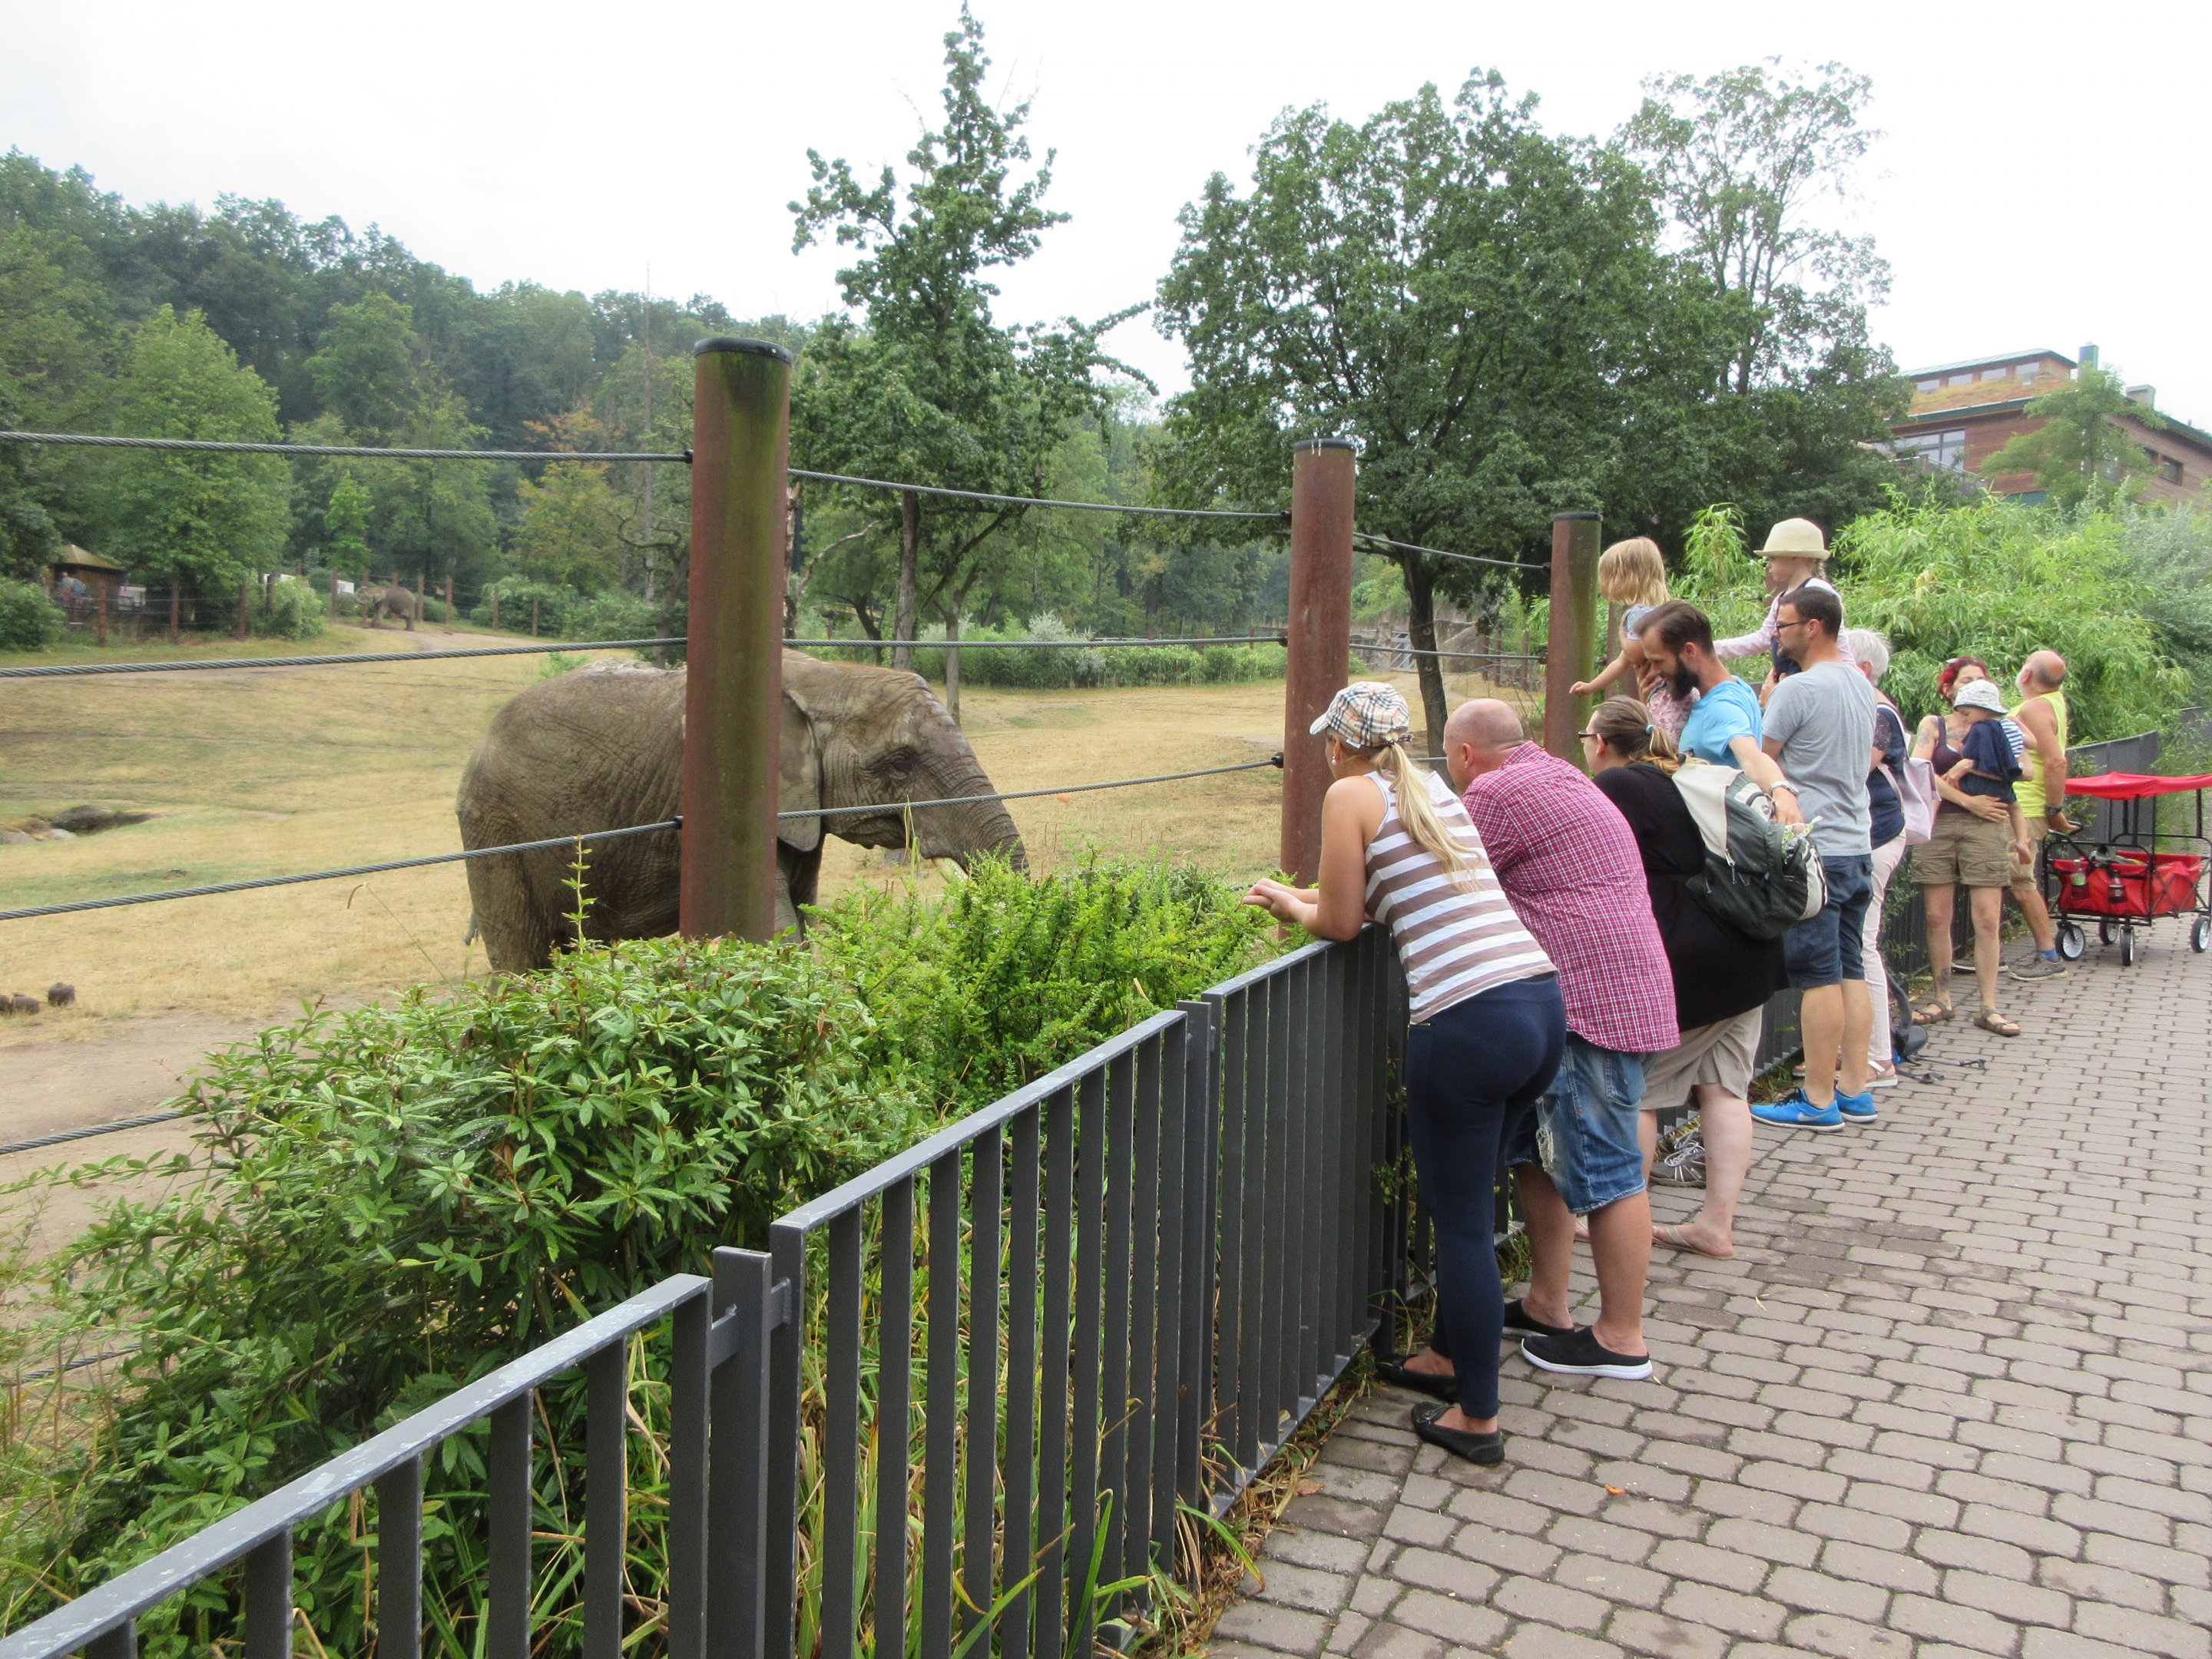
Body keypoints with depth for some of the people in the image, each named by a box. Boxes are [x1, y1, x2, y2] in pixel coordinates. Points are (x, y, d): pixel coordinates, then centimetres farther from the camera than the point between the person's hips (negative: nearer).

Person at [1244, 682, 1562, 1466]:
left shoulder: (1352, 794, -1)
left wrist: (1293, 909, 22)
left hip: (1468, 1021, -8)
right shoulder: (1435, 790, 21)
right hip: (1545, 1003, 8)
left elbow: (1340, 922, 2)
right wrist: (1297, 894, 33)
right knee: (1468, 1201, 24)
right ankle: (1449, 1355, 40)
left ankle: (1477, 1418, 17)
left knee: (1461, 1220, 6)